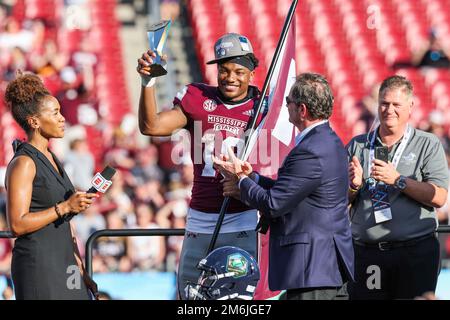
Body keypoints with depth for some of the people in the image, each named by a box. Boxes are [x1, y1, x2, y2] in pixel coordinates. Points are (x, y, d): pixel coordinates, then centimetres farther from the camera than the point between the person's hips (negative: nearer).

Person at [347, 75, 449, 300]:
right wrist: (353, 185, -6)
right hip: (366, 253, 3)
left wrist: (397, 180, -14)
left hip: (416, 253, -2)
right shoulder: (357, 146, 14)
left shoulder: (428, 145, 5)